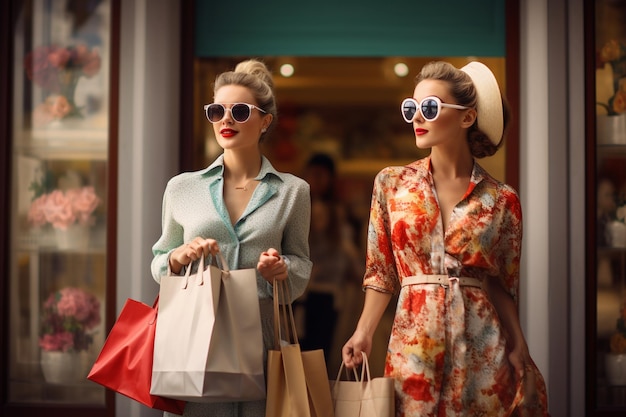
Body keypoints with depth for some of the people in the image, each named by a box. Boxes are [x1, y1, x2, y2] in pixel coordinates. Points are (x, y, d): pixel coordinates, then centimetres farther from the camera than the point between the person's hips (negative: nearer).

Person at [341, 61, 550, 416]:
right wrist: (364, 333, -4)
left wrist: (520, 351, -3)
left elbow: (501, 285, 6)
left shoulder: (501, 200, 0)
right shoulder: (392, 183, 3)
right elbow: (382, 272, 6)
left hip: (481, 345, 0)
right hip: (413, 342, 1)